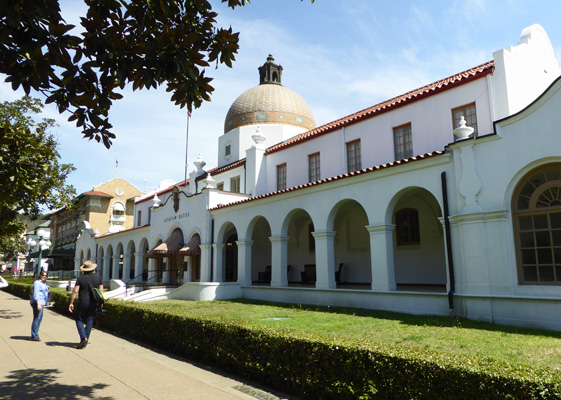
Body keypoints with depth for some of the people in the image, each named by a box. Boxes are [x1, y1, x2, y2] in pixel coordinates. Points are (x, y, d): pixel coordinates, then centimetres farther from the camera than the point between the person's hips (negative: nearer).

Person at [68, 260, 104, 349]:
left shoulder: (80, 278, -5)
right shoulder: (98, 277, 4)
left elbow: (75, 291, -10)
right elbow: (101, 291, 4)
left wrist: (71, 303, -5)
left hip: (82, 302, -3)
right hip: (93, 303, 3)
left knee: (79, 320, 9)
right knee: (89, 321, 8)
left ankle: (83, 337, -10)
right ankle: (85, 342, 10)